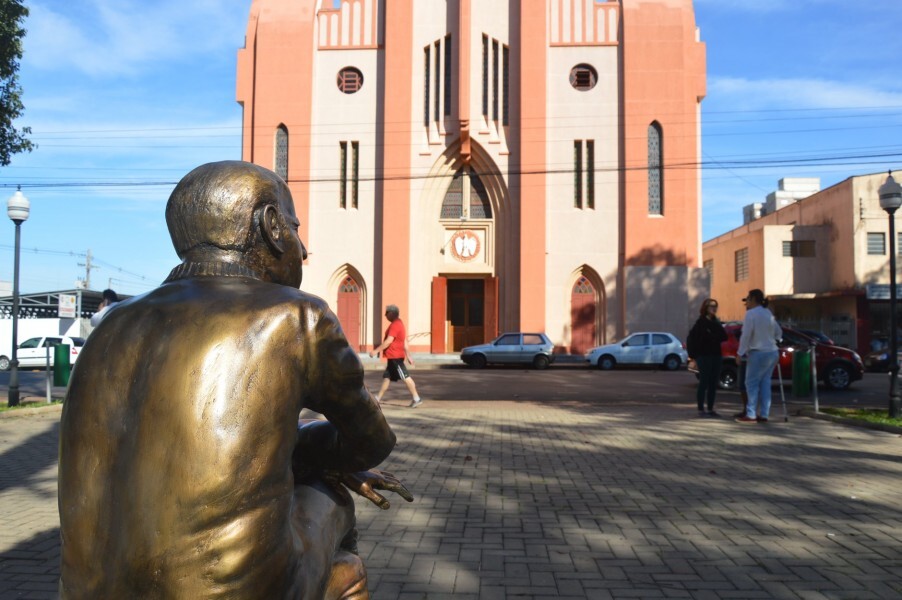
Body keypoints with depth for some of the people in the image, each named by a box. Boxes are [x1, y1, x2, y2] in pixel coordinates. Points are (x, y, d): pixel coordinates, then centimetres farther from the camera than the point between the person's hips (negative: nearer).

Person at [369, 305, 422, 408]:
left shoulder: (395, 325, -15)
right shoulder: (399, 323, 17)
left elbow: (388, 341, -22)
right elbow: (405, 342, 18)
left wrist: (376, 350, -20)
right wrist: (408, 356, 20)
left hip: (395, 356, -10)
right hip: (393, 356, 10)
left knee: (405, 377, -7)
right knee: (387, 377, 13)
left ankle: (416, 399, -5)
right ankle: (378, 398, 19)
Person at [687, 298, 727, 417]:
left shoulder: (716, 323, 14)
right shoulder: (701, 322, -6)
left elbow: (724, 337, 6)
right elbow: (692, 337, -11)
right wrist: (694, 354, -13)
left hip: (716, 356, 7)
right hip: (704, 356, -7)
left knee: (713, 384, 8)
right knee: (704, 383, -5)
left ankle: (710, 409, 15)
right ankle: (701, 410, 0)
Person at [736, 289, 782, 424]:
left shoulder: (751, 313, -11)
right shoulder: (768, 313, 15)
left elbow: (746, 335, -15)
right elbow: (778, 332, 21)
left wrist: (741, 353, -11)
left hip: (759, 353, -8)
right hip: (773, 352, 8)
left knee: (752, 383, -3)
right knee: (765, 383, 9)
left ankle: (751, 415, -5)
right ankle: (763, 414, 10)